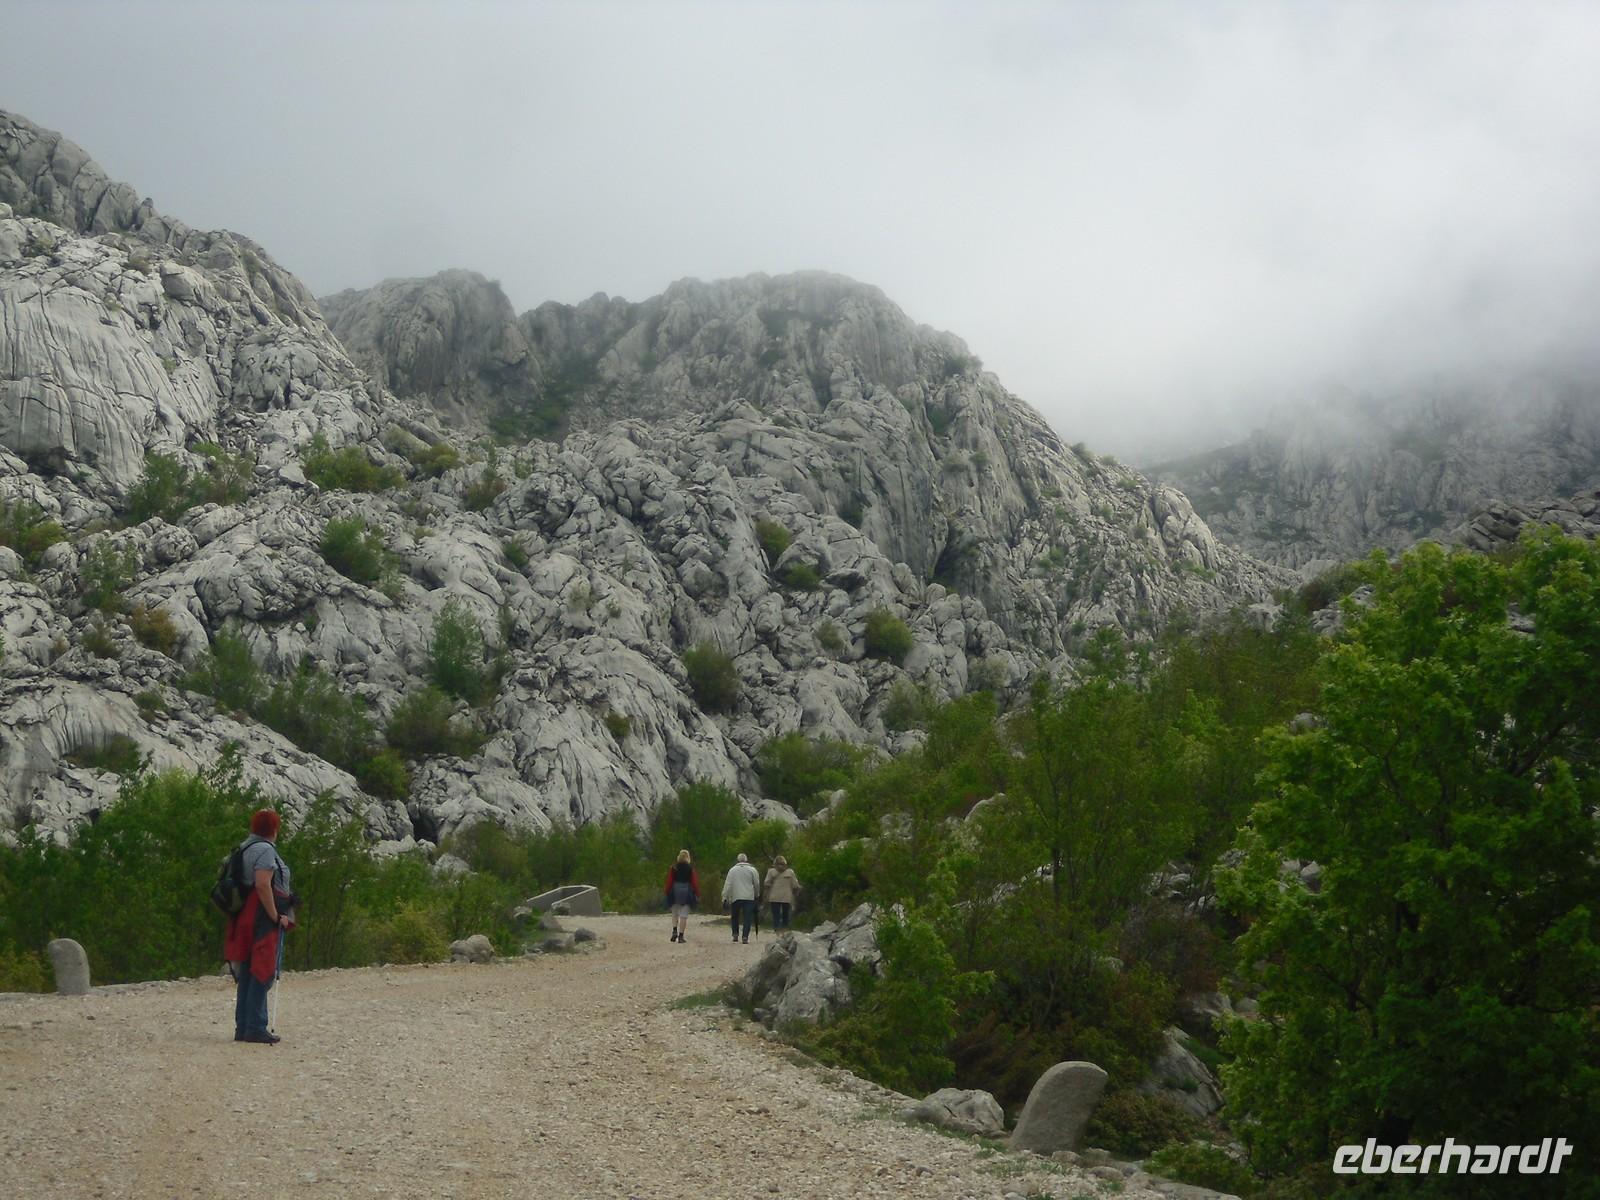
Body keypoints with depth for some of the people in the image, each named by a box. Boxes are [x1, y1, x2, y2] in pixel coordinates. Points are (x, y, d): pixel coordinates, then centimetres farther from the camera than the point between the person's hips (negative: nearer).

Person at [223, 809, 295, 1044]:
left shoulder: (245, 848, 17)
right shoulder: (265, 849, -13)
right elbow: (263, 885, -24)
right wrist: (276, 916, -18)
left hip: (245, 919, 10)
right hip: (263, 919, -9)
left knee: (247, 974, 12)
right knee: (262, 973, -6)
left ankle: (242, 1027, 16)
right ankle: (255, 1027, -7)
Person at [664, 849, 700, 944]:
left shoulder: (673, 868, 0)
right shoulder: (691, 868, -2)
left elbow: (669, 881, -1)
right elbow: (695, 882, -3)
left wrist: (666, 893, 5)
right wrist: (697, 894, 2)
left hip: (675, 891, 1)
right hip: (686, 892, -1)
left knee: (675, 914, 15)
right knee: (684, 915, 1)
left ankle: (675, 931, -3)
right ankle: (681, 936, -3)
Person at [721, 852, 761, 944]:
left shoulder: (732, 870, 2)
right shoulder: (752, 870, 2)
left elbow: (727, 884, -2)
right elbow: (757, 884, 7)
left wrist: (725, 897, 0)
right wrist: (757, 895, 22)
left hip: (735, 898, 0)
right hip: (749, 897, 0)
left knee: (735, 917, 16)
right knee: (747, 918, 0)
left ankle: (735, 935, 11)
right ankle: (745, 937, -8)